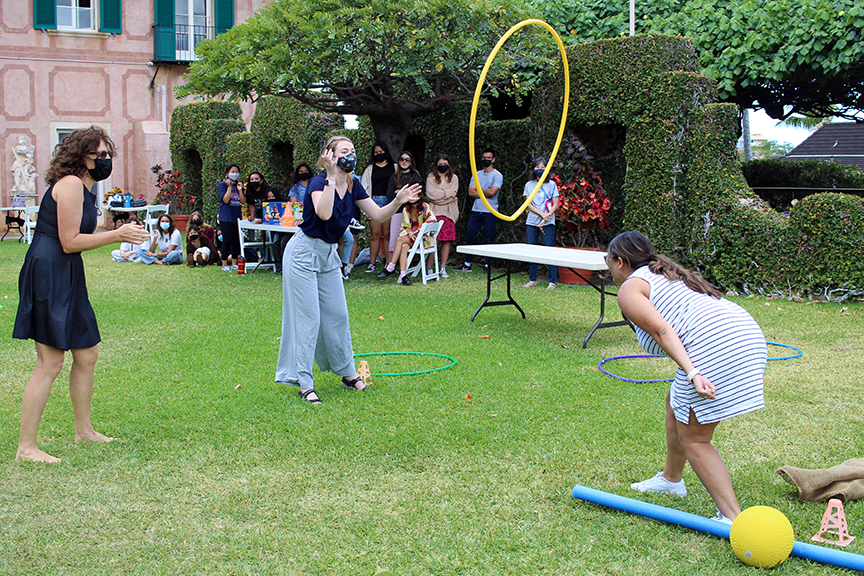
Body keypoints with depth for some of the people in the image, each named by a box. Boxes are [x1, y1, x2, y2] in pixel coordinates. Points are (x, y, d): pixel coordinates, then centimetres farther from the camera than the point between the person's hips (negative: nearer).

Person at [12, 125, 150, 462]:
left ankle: (84, 431, 28)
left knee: (88, 354, 15)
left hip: (66, 278, 10)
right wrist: (116, 236, -13)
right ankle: (26, 447, -1)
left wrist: (120, 234, 10)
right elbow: (69, 242, -17)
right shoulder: (70, 185, -13)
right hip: (48, 274, -10)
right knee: (50, 362, -8)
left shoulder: (84, 188, 18)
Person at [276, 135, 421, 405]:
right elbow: (324, 213, -40)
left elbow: (378, 215, 2)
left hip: (329, 254, 7)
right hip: (304, 253, -7)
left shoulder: (353, 185, 1)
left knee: (338, 314, 11)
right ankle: (304, 384, -1)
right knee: (307, 317, -6)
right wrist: (331, 176, -38)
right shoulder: (319, 182, -20)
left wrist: (397, 201, -16)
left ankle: (347, 373, 24)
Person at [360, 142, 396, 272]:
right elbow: (363, 187, 12)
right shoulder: (370, 169, 15)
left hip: (389, 202, -1)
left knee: (387, 234, -3)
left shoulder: (394, 167, 12)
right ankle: (372, 263, -1)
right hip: (375, 202, 1)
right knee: (375, 234, -5)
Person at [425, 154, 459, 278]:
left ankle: (443, 268, 5)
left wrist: (439, 195, -5)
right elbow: (431, 194, -7)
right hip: (434, 212, -2)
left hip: (449, 213, 3)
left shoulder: (454, 178, 14)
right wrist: (448, 193, -5)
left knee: (447, 240, -1)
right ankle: (429, 268, -7)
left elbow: (453, 194, 2)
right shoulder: (431, 177, 8)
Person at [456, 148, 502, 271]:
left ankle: (487, 265, 6)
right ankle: (467, 264, 10)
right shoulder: (477, 175, 14)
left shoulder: (497, 175, -1)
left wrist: (478, 189, -2)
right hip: (476, 210, 5)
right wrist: (485, 193, -8)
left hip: (490, 212, -5)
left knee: (488, 240, -1)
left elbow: (492, 192, -15)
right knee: (469, 237, 3)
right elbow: (471, 192, 2)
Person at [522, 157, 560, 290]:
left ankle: (553, 281, -1)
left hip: (548, 223, -3)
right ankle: (532, 280, 13)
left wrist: (545, 219, -11)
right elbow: (529, 204, 3)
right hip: (532, 222, 3)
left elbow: (555, 205, 1)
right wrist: (542, 214, -12)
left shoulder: (551, 184, 4)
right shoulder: (529, 185, 10)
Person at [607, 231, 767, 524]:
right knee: (676, 404, 27)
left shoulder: (629, 288, 4)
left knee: (694, 440, -1)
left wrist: (692, 373, -19)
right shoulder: (669, 274, 30)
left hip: (715, 346, -10)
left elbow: (663, 331, -10)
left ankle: (733, 519, -7)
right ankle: (671, 478, 43)